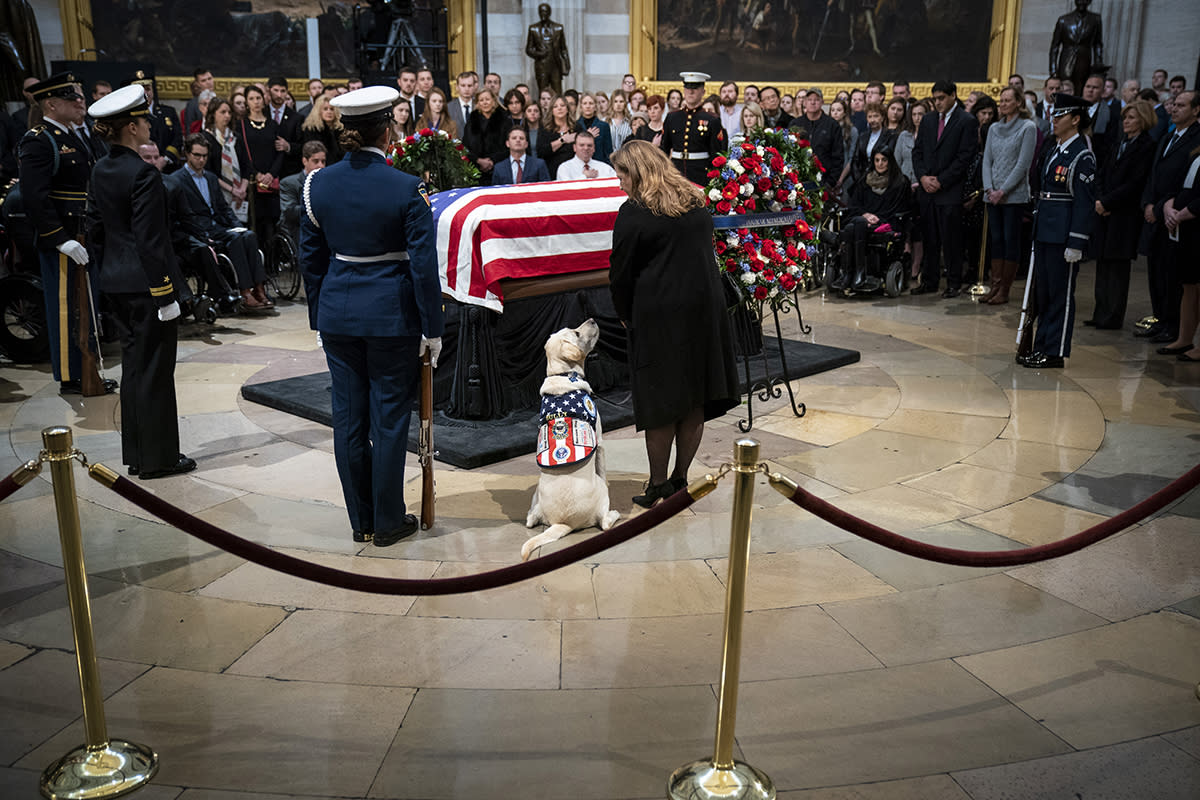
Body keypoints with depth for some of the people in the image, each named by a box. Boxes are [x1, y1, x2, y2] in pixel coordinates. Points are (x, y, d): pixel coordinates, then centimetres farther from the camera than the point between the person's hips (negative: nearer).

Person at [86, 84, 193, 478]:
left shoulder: (101, 170, 8)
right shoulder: (143, 174, -18)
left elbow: (95, 229, 13)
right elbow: (150, 240, -20)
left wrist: (108, 272, 20)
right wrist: (165, 294, -17)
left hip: (116, 282, 9)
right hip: (145, 282, -9)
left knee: (133, 364, 16)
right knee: (154, 368, 0)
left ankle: (136, 453, 24)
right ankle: (157, 457, 9)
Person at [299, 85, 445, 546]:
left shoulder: (318, 184, 0)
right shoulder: (407, 189, -13)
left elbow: (310, 259, 7)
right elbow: (423, 266, -12)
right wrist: (432, 329, -4)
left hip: (337, 314, 4)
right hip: (391, 316, -4)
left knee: (348, 417, 11)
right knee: (389, 419, 6)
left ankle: (361, 520, 22)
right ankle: (388, 523, 16)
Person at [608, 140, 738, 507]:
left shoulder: (634, 212, -9)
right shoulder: (696, 201, 10)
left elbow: (621, 273, -6)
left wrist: (625, 316, 8)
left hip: (659, 314, -6)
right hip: (705, 306, 6)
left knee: (661, 403, 2)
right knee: (695, 399, 10)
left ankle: (658, 486, 9)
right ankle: (680, 480, 20)